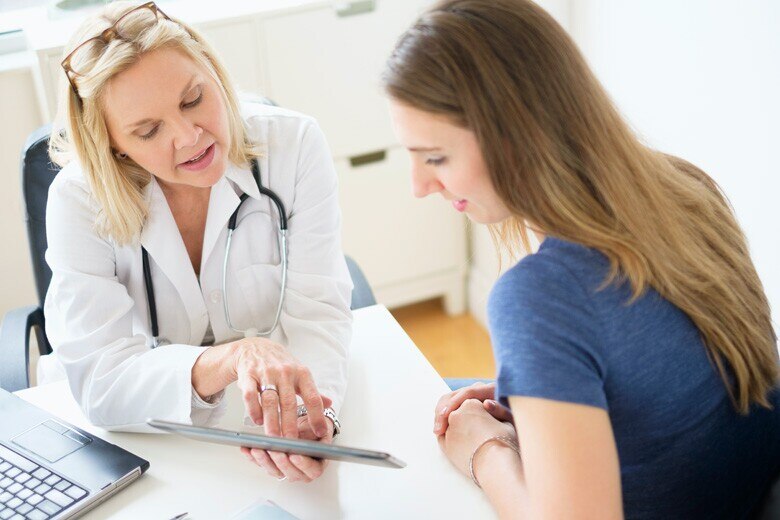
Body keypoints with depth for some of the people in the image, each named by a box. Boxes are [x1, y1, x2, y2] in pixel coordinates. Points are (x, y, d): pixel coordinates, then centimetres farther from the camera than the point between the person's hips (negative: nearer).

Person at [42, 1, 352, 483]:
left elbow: (315, 313, -16)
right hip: (141, 445, 0)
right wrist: (232, 357, -40)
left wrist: (312, 413, -37)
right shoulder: (79, 199, -16)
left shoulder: (294, 145, -13)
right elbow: (100, 382, -22)